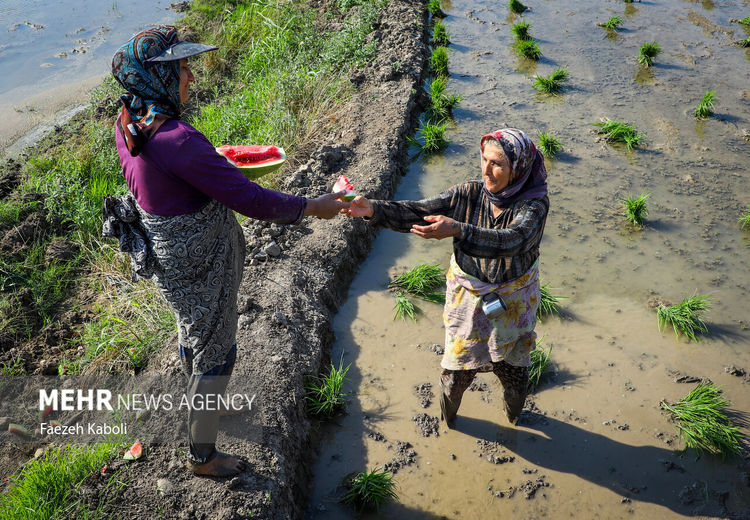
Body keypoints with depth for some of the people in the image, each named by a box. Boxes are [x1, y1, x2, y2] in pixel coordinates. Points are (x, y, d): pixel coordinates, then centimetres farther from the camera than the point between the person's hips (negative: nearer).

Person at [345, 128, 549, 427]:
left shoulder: (534, 204, -21)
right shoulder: (468, 195, -14)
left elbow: (510, 241, -41)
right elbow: (416, 214, -20)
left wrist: (457, 230, -56)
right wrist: (373, 209, -37)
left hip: (512, 306, -1)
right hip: (468, 300, 1)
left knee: (512, 372, 19)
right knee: (457, 371, 12)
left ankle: (514, 415, 53)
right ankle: (446, 418, 45)